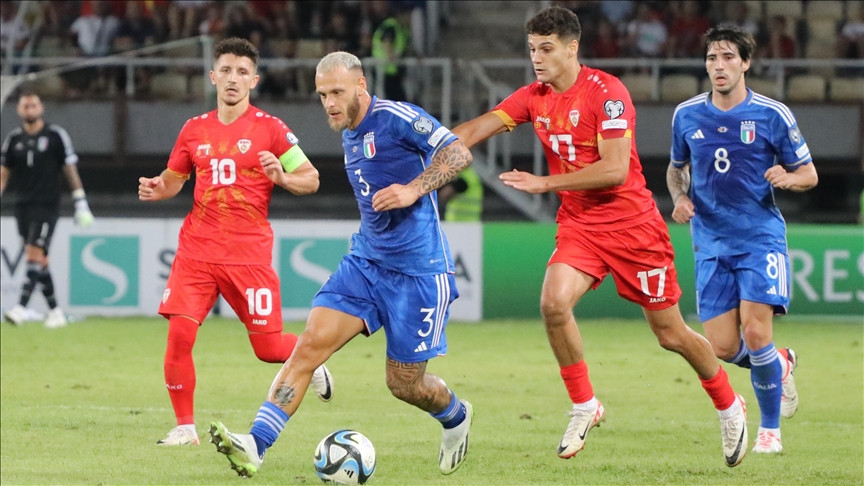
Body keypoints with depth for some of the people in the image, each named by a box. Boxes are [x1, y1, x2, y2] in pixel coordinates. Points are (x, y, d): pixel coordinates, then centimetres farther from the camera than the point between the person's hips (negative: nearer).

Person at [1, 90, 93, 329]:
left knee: (34, 254, -17)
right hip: (23, 206, 5)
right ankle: (55, 311, 14)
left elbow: (71, 171, 1)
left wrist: (81, 204, -2)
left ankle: (21, 308, -27)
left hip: (47, 205, -5)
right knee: (39, 260, 6)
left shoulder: (55, 135, -2)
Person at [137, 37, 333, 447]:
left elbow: (311, 179, 1)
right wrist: (156, 189, -1)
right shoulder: (195, 130, 10)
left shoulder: (269, 129, 0)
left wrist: (283, 178, -20)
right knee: (179, 333, -12)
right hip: (197, 248, 3)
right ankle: (184, 427, 1)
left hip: (249, 252, -3)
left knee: (268, 348, -2)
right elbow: (174, 178, 21)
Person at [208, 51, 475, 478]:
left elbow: (458, 153, -20)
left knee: (404, 384, 2)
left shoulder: (396, 118, -13)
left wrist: (414, 190, -30)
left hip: (417, 270, -7)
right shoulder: (349, 135, 13)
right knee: (311, 344, -13)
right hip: (365, 261, 7)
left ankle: (456, 418, 37)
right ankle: (256, 445, -20)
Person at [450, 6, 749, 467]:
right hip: (578, 223, 5)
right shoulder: (534, 97, 1)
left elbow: (615, 170, -24)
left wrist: (545, 182, -27)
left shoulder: (606, 92, -18)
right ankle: (583, 406, -5)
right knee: (554, 303, -23)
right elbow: (475, 130, -6)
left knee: (670, 333, 4)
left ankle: (729, 407, 28)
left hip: (632, 225, -5)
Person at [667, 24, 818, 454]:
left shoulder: (772, 115, -5)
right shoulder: (687, 115, 4)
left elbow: (809, 174, 2)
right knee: (722, 347, -5)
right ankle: (779, 365, 30)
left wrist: (788, 177, -21)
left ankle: (770, 429, 4)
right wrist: (680, 197, -1)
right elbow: (676, 168, 21)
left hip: (760, 237, -3)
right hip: (711, 242, 3)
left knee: (755, 332, -16)